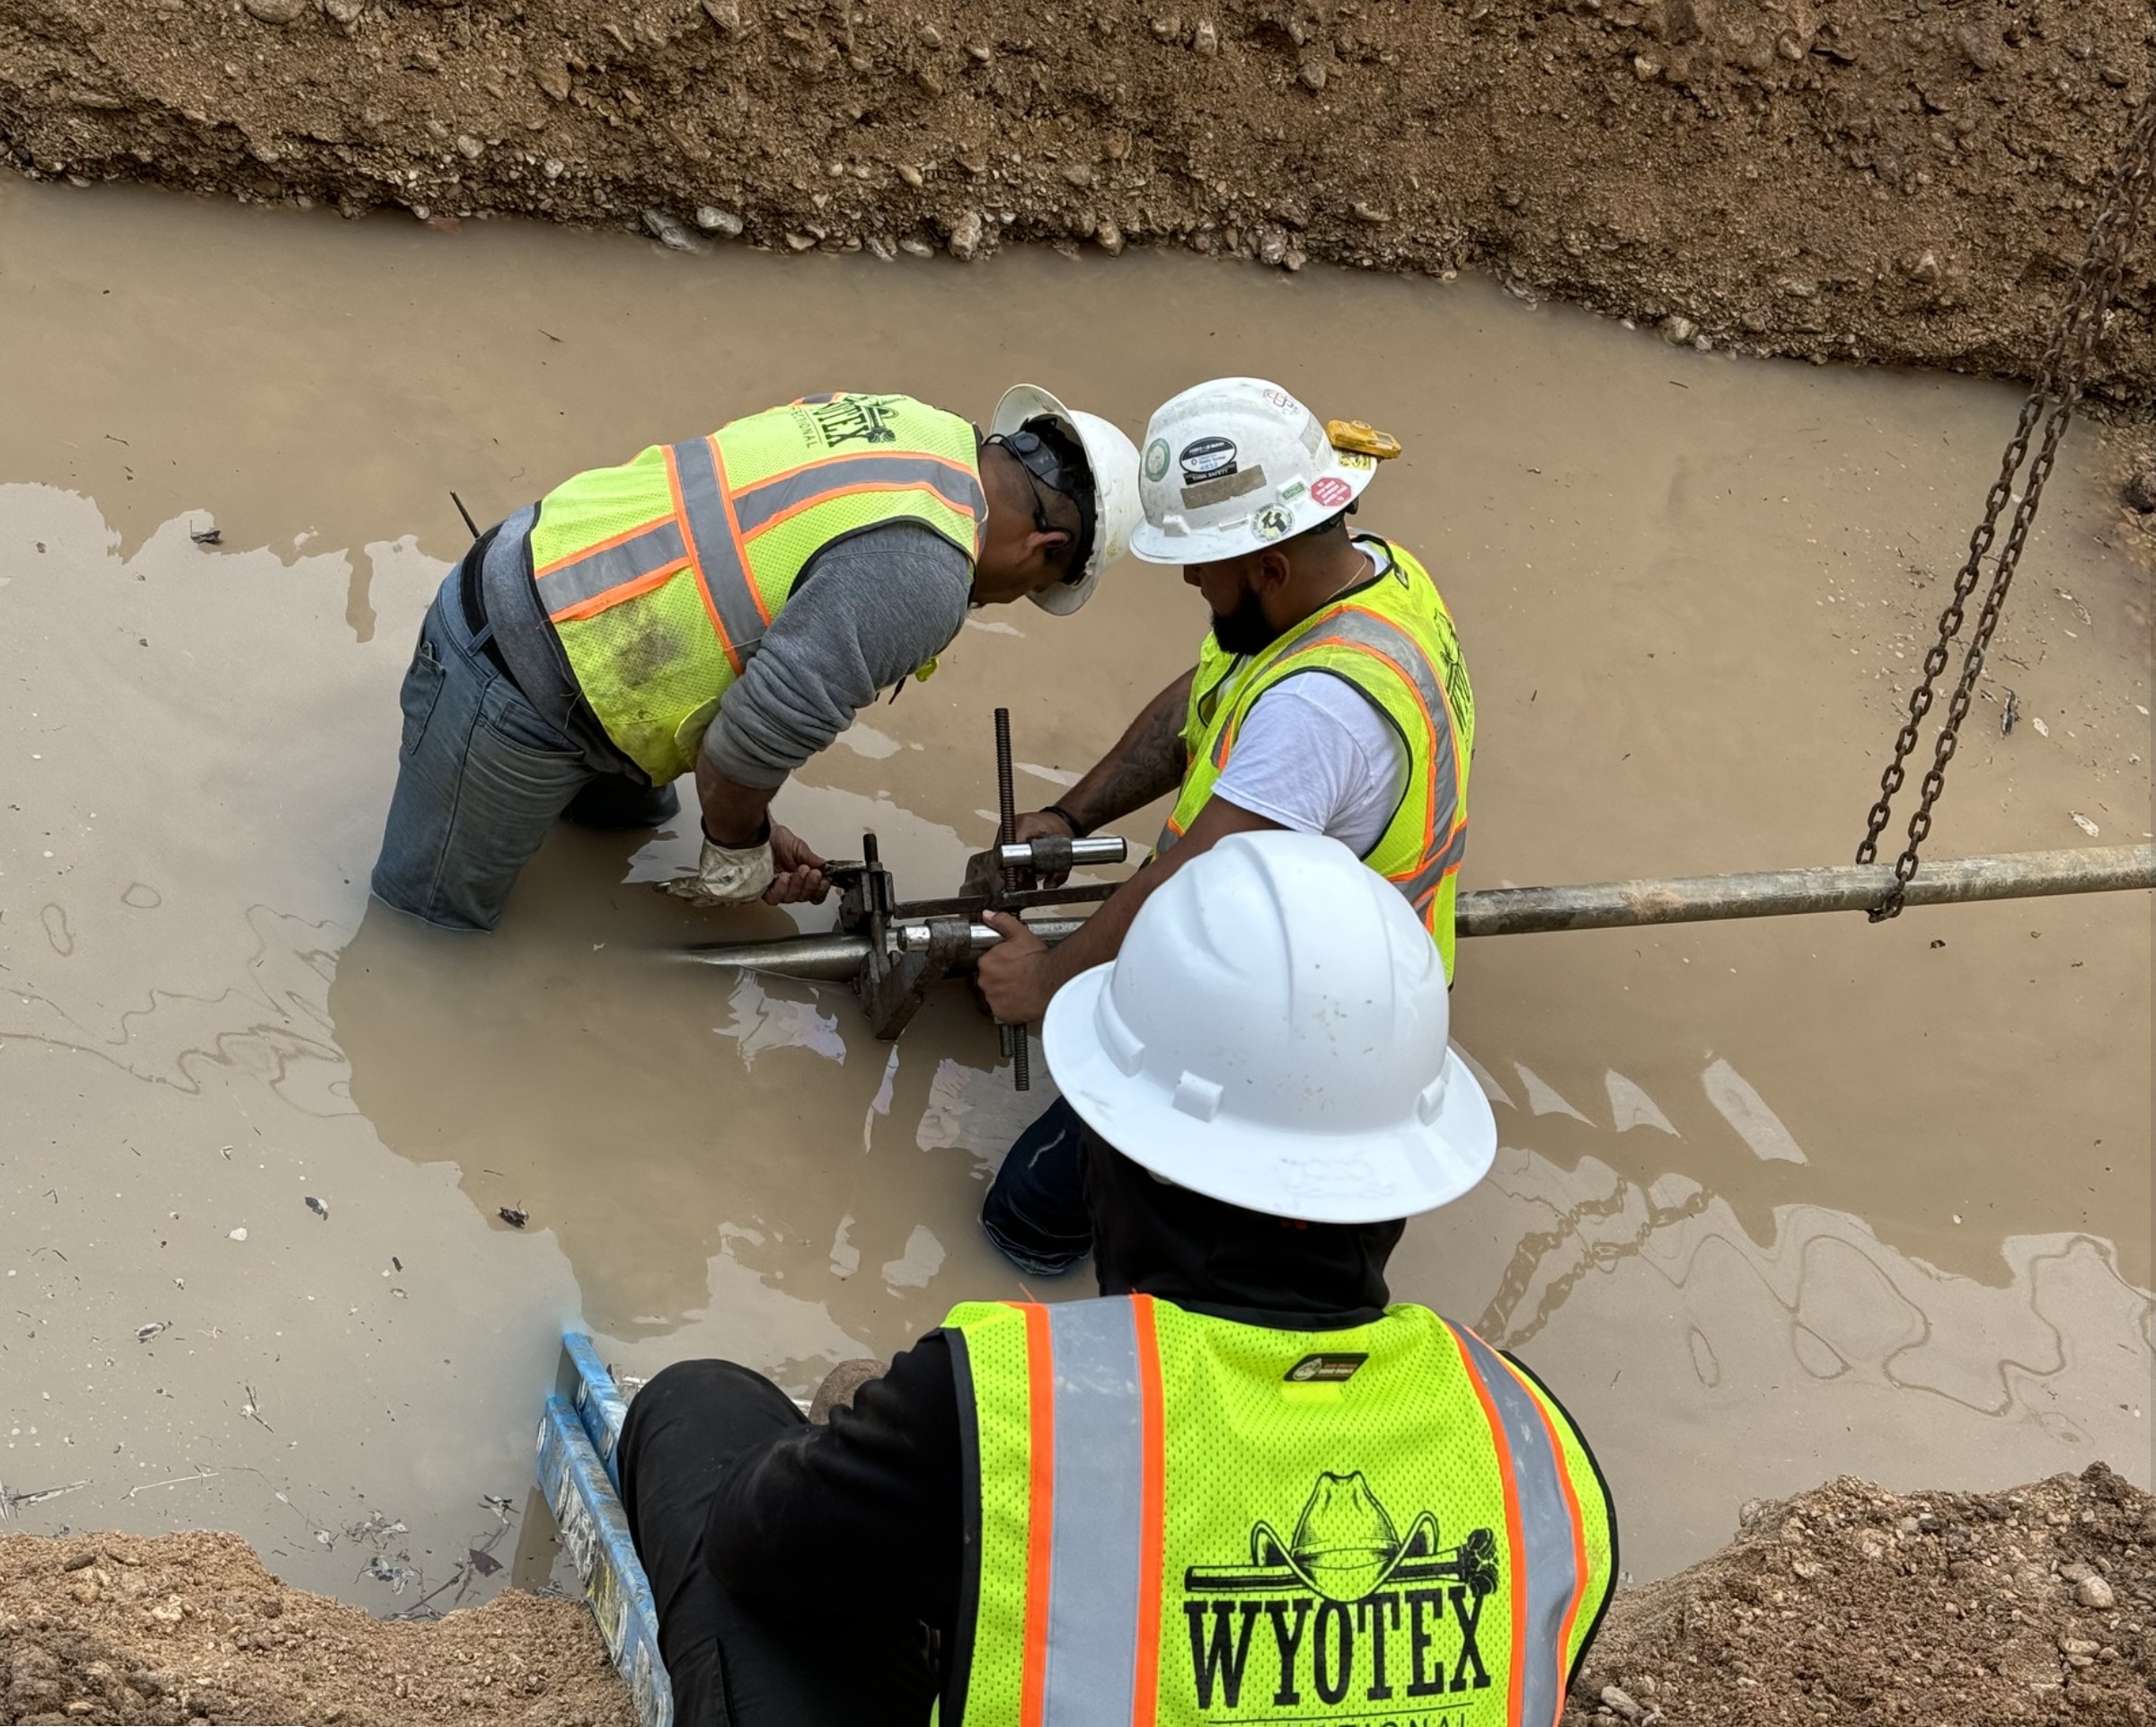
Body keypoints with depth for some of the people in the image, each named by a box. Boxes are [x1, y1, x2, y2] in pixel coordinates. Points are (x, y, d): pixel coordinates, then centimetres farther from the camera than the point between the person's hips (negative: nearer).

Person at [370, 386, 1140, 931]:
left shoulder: (907, 424, 4)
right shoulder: (920, 570, -25)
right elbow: (771, 719, -27)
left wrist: (748, 829, 12)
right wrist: (737, 852, -6)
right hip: (520, 687, -9)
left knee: (632, 811, 33)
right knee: (433, 911, 9)